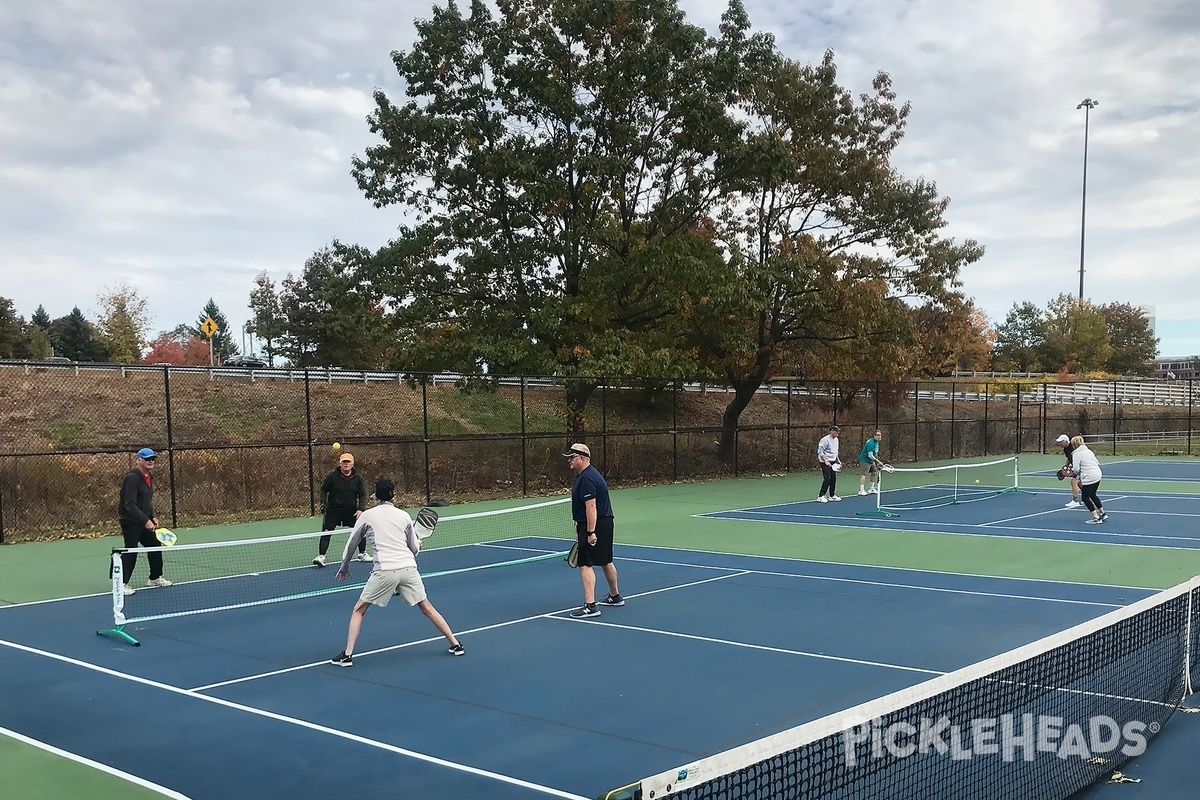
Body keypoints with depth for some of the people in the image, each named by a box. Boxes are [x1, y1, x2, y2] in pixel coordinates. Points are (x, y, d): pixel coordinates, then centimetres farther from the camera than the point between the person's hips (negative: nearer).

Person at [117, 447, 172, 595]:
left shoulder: (149, 477, 9)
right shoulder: (132, 477, -20)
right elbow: (130, 505, -25)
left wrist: (153, 517, 7)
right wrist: (146, 520, -27)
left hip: (144, 520, 9)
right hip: (130, 520, -9)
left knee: (155, 546, 14)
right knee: (131, 551, -7)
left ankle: (155, 578, 29)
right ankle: (122, 584, 3)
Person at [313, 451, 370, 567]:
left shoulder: (358, 478, -2)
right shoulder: (332, 476, -8)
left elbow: (362, 494, 1)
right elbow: (323, 490, 3)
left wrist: (361, 509, -11)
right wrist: (323, 504, -8)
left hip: (351, 510, 2)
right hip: (333, 510, -2)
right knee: (326, 533, -8)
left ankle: (362, 554, 25)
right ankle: (320, 556, -6)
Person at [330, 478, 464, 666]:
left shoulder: (367, 516, 8)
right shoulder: (404, 515, 12)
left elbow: (351, 545, 17)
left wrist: (344, 567, 33)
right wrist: (418, 544, 42)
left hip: (385, 570, -3)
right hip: (408, 567, 3)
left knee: (359, 610, 13)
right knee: (427, 608, 16)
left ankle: (347, 654, 6)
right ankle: (455, 644, 20)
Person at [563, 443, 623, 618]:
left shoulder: (586, 479, -19)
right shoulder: (587, 475, 14)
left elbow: (591, 506, -25)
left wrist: (591, 532, -27)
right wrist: (580, 530, 24)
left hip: (593, 525, -11)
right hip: (605, 522, 11)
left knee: (585, 564, -11)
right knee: (606, 561, 22)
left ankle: (590, 606, -15)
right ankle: (615, 596, 36)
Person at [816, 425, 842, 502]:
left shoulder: (836, 440, 11)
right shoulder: (825, 440, -16)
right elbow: (820, 451, -19)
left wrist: (838, 460, 16)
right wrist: (826, 461, -24)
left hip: (833, 462, 8)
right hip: (825, 462, -8)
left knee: (833, 478, 8)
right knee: (827, 479, -12)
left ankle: (832, 496, 19)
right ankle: (820, 496, -6)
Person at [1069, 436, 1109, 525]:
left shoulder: (1076, 453, -11)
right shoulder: (1088, 450, 14)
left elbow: (1076, 469, -14)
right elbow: (1097, 463, 18)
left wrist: (1072, 469, 10)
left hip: (1089, 478, -8)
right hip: (1098, 475, 8)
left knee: (1085, 498, 6)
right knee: (1092, 495, 25)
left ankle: (1096, 518, 3)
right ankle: (1102, 513, 30)